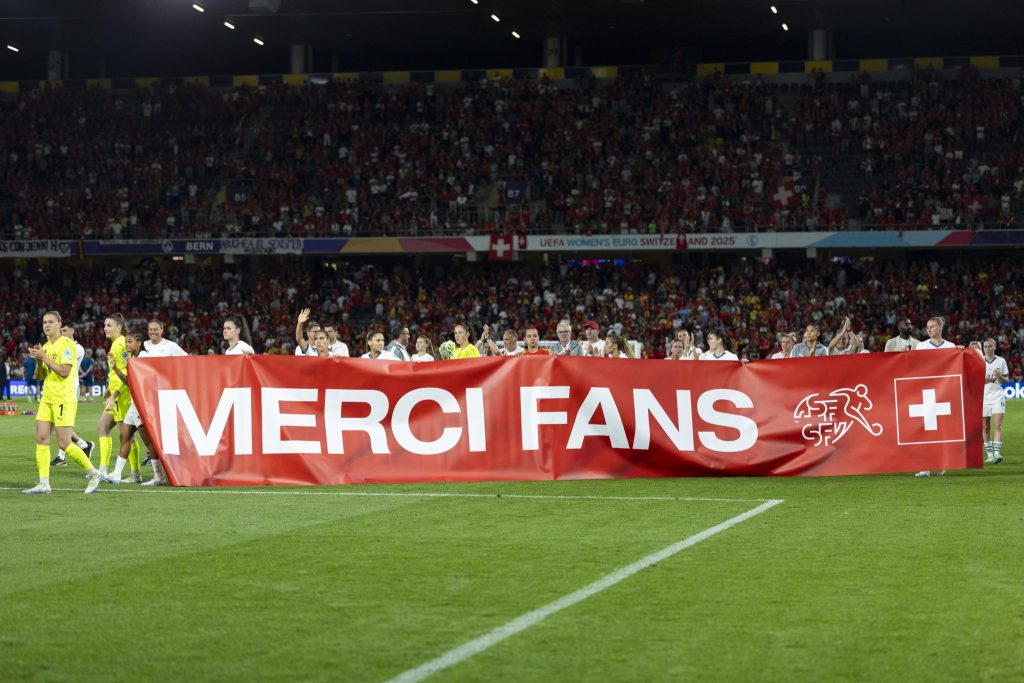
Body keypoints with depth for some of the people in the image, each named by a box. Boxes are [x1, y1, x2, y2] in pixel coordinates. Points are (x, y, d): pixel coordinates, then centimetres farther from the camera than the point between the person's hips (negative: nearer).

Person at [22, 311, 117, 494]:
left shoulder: (66, 344, -10)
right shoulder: (46, 346, 15)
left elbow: (64, 371, -20)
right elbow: (40, 376, 17)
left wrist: (44, 357, -16)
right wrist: (38, 360, -2)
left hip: (64, 400, -8)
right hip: (47, 398, 8)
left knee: (65, 443, -10)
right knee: (41, 439, -1)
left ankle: (94, 474, 4)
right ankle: (43, 483, 0)